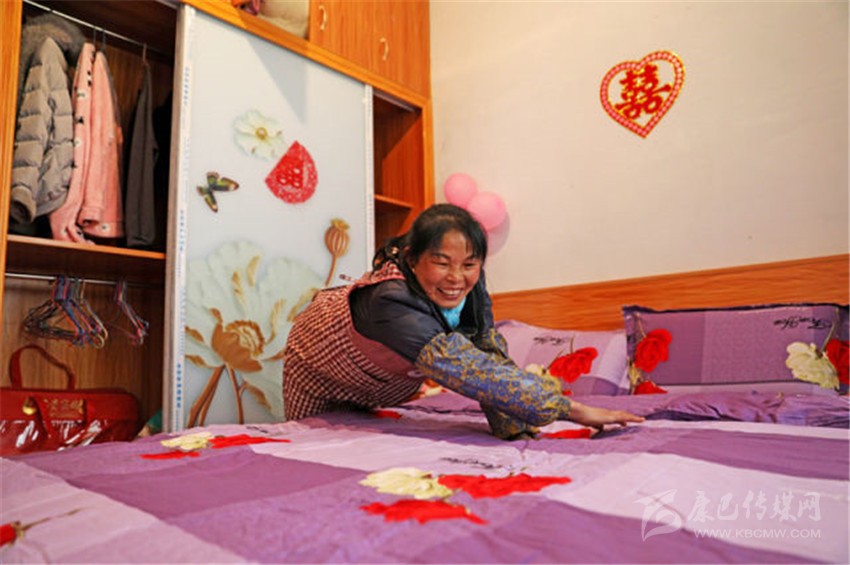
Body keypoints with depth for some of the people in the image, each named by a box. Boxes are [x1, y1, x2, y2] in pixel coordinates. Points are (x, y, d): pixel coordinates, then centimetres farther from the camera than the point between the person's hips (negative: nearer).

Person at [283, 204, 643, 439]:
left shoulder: (469, 284, -27)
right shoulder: (391, 303, -47)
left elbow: (491, 353, -25)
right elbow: (473, 372, -53)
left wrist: (514, 430, -37)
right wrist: (573, 409, -52)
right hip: (322, 370, -4)